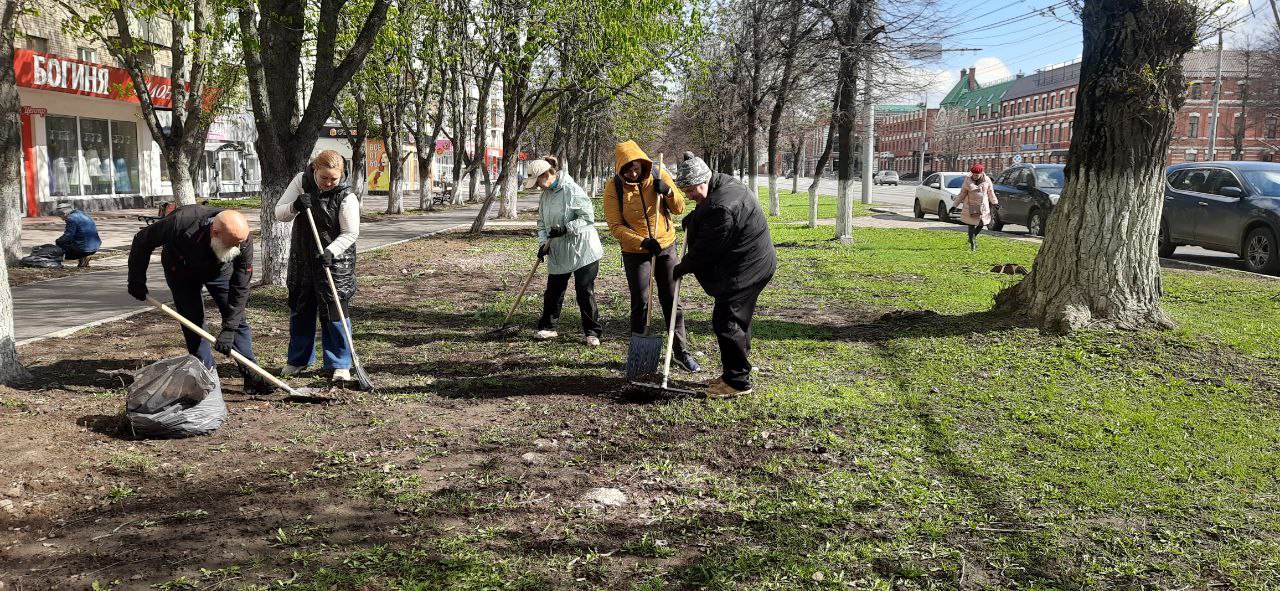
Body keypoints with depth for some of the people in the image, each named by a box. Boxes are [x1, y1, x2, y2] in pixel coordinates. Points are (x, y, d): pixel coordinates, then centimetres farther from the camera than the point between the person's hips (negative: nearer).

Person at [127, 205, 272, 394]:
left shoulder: (243, 241, -35)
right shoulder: (182, 222, -41)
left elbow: (240, 288, -27)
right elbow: (142, 240, -22)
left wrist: (228, 329, -30)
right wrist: (137, 280, -16)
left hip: (220, 270, 1)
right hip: (181, 271, -1)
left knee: (238, 320, -6)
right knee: (193, 323, -9)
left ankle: (252, 377, -2)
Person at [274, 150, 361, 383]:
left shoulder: (346, 197, -16)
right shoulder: (301, 181, -4)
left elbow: (350, 233, -14)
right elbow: (279, 213, -2)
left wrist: (330, 252, -29)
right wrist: (295, 207, -23)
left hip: (335, 260, -4)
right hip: (301, 259, 5)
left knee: (334, 311, -6)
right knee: (300, 309, 13)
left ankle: (340, 364, 3)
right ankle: (299, 359, 28)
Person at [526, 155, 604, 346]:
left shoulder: (571, 190, -16)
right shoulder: (545, 194, 7)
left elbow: (588, 217, -18)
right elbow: (542, 223, 15)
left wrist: (565, 228, -25)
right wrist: (543, 242, -1)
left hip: (583, 251, -7)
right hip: (558, 253, 7)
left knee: (585, 291, -4)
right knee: (553, 291, 10)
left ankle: (592, 332, 5)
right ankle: (547, 327, 24)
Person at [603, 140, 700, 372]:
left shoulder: (659, 176, -7)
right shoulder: (614, 188, -13)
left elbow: (680, 208, 0)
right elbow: (615, 225, -15)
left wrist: (668, 191, -20)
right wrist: (642, 242, -27)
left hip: (666, 247, 2)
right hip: (635, 252, -2)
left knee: (671, 301, 7)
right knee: (640, 303, 4)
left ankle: (681, 352, 15)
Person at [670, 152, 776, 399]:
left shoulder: (721, 207, -28)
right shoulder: (725, 183, 6)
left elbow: (706, 249, -20)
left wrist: (683, 268, -5)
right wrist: (691, 219, 9)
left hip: (744, 270, -11)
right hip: (754, 264, 11)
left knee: (726, 322, -7)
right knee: (738, 320, 17)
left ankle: (737, 381, 0)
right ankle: (734, 375, 27)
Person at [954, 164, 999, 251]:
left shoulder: (987, 180, 0)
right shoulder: (968, 180, -3)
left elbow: (991, 193, 11)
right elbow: (962, 193, 1)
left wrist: (995, 203, 15)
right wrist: (955, 205, -1)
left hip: (983, 207, 2)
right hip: (970, 207, -2)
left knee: (981, 224, 5)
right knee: (971, 225, -4)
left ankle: (973, 237, 32)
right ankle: (972, 243, 5)